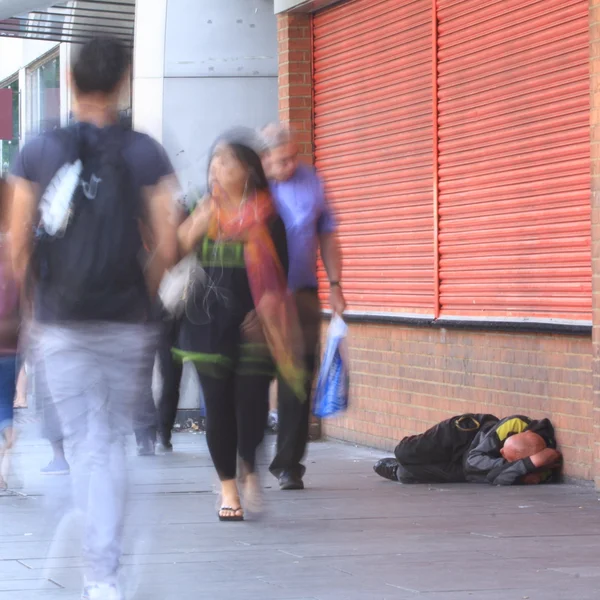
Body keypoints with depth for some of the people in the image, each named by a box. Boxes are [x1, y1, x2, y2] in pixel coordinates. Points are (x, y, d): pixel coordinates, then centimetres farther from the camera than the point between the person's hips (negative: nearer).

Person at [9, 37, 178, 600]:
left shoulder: (38, 152, -1)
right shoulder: (144, 153, -3)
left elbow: (18, 246, 1)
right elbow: (166, 246, -3)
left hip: (59, 323, 0)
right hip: (126, 323, 0)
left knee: (85, 444, 3)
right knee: (112, 443, 13)